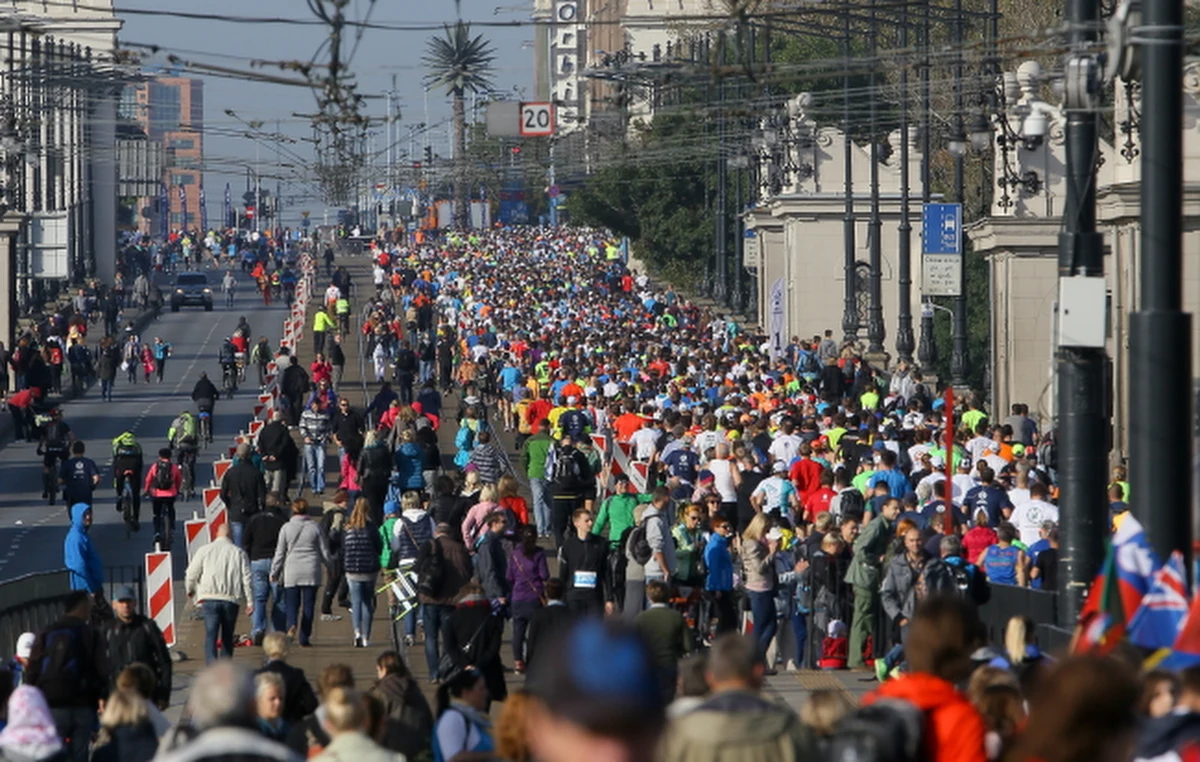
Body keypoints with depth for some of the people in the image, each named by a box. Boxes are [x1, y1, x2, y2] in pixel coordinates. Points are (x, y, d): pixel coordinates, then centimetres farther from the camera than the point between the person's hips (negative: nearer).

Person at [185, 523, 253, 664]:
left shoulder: (205, 551, 4)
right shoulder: (239, 553, 6)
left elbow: (191, 574, 5)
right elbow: (247, 579, 3)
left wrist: (190, 589, 25)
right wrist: (250, 602, 6)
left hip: (210, 599, -1)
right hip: (231, 599, 1)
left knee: (211, 635, -7)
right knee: (227, 636, 15)